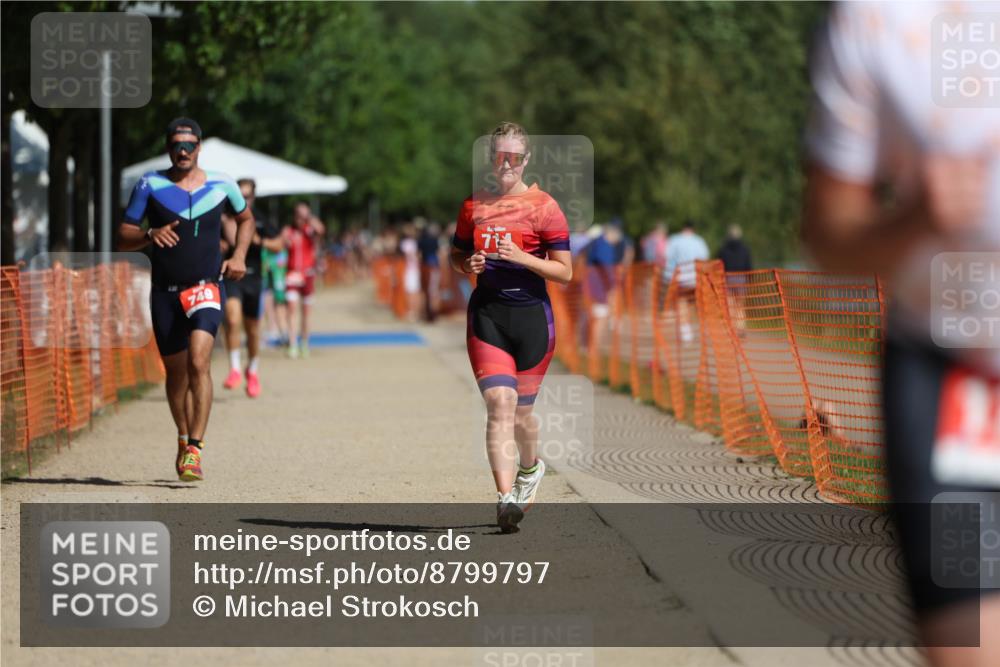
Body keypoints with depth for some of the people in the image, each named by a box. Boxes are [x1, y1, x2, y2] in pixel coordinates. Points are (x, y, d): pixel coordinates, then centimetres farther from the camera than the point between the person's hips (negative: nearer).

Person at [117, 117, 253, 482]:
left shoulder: (222, 185, 3)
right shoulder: (150, 185, 1)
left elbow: (246, 219, 22)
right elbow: (123, 238, 1)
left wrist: (239, 255, 5)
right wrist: (150, 235, -20)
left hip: (207, 288, -1)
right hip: (166, 291, 2)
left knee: (198, 362, -21)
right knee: (176, 370, 12)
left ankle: (195, 449, -23)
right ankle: (184, 438, 35)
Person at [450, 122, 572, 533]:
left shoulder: (543, 207, -3)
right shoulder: (475, 205, 9)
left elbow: (564, 271, -5)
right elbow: (456, 255, 22)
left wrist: (521, 257, -18)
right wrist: (469, 264, -2)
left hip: (531, 316, -2)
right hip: (487, 314, 2)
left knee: (520, 410, 9)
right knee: (499, 403, -15)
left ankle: (529, 467, 42)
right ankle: (506, 498, -22)